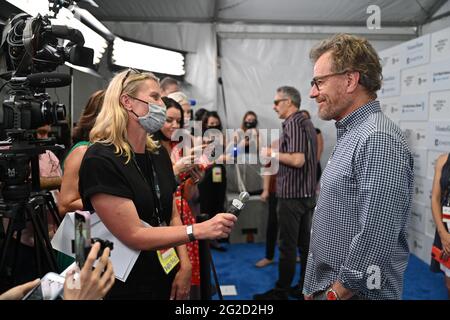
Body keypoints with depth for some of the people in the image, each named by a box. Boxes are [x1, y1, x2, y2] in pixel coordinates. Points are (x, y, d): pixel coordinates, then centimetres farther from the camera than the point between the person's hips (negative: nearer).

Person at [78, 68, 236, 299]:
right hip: (123, 287, -6)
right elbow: (133, 235, -22)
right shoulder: (101, 160, -20)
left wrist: (184, 265, -4)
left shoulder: (159, 154, 4)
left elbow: (172, 216, 7)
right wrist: (199, 230, -23)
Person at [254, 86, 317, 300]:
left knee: (287, 245, -1)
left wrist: (272, 154, -12)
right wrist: (277, 157, 17)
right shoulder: (306, 123, 15)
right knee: (305, 243, 13)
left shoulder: (293, 124, -15)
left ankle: (281, 291, 9)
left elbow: (297, 160, -25)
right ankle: (305, 287, 23)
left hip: (292, 194, -10)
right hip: (307, 193, 10)